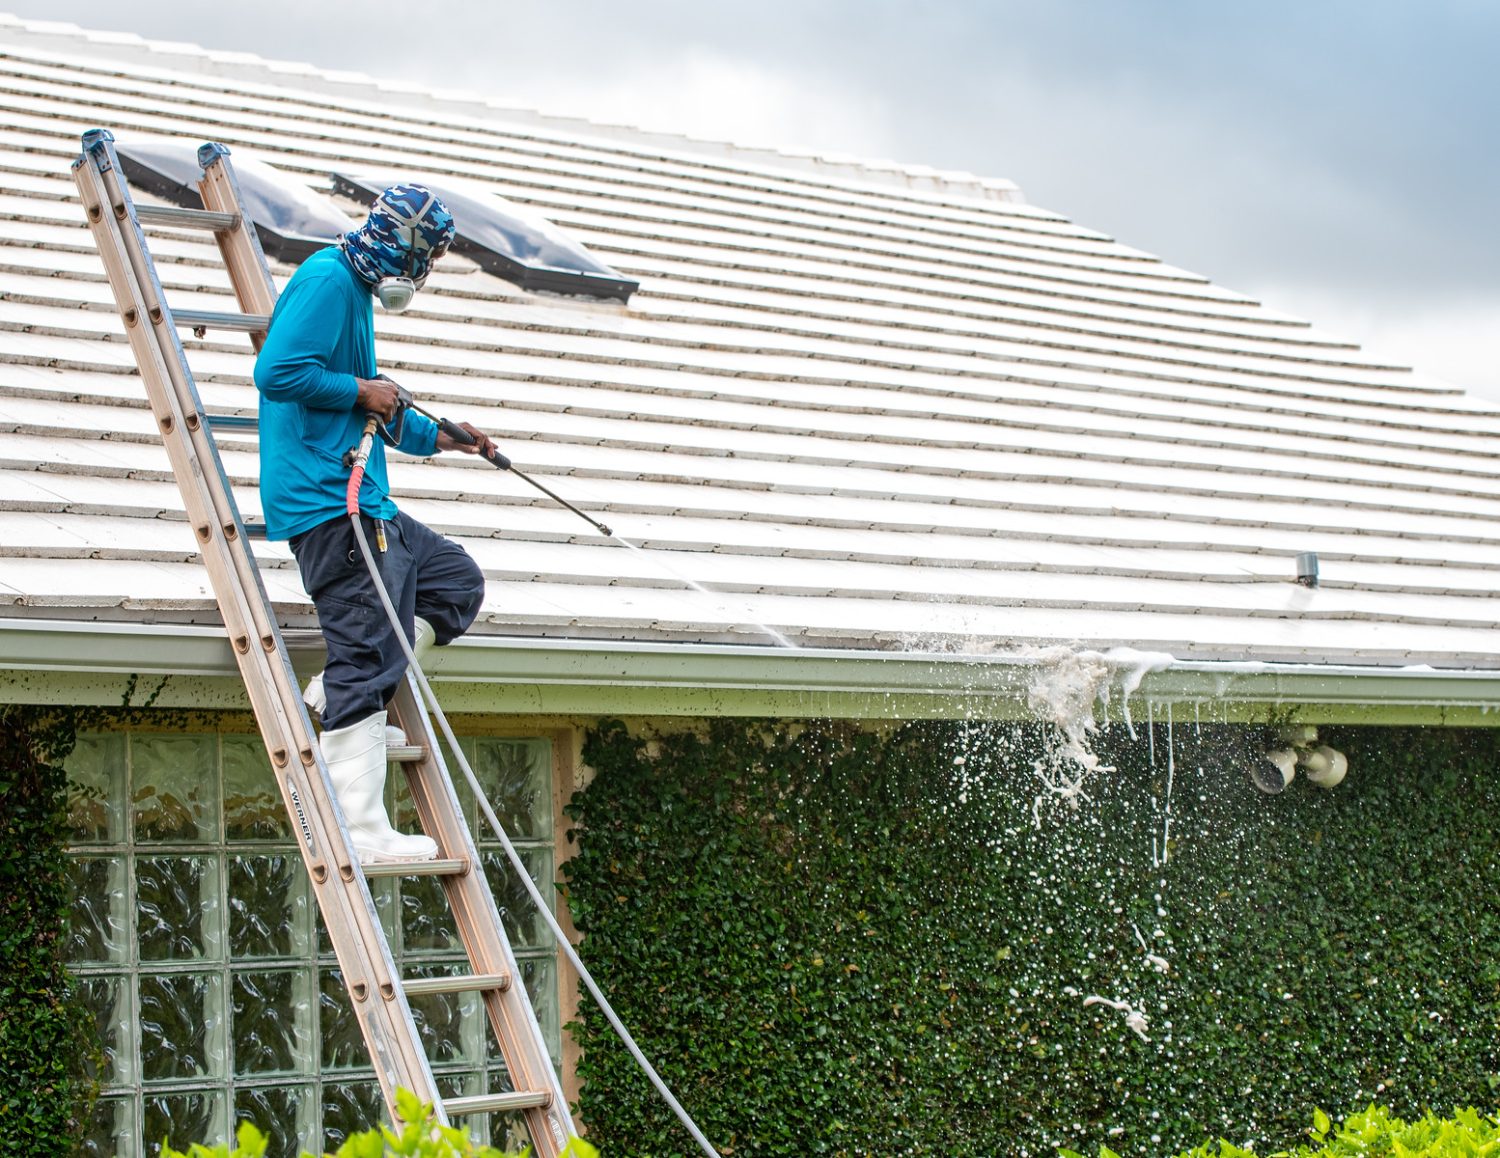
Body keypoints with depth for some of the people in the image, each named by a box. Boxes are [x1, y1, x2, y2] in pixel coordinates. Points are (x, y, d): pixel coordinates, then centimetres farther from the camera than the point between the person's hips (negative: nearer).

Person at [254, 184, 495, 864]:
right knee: (367, 656, -11)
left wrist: (441, 438, 28)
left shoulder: (357, 292, 21)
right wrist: (361, 390, -13)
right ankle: (361, 831, -11)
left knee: (458, 581, 17)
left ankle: (341, 695, 9)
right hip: (326, 502, -11)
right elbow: (277, 373, -24)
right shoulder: (327, 280, -12)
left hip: (365, 502, 11)